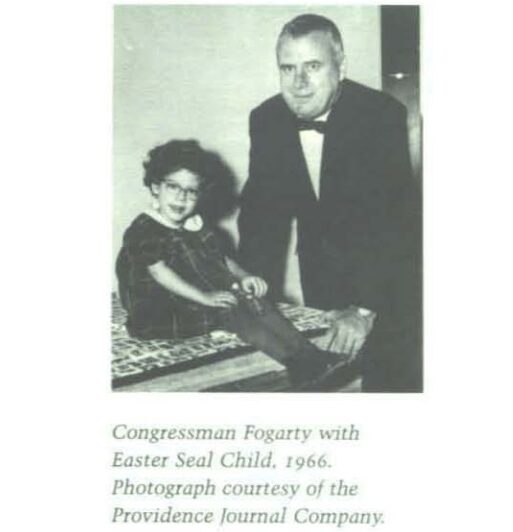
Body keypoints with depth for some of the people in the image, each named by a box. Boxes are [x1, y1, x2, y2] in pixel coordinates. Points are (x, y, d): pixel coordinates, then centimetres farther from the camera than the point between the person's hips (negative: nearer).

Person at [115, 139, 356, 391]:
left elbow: (222, 258, 20)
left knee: (253, 300, -15)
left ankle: (309, 356, -29)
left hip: (202, 300, 8)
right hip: (160, 312, -7)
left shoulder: (197, 226, 16)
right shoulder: (143, 231, -10)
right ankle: (296, 365, -37)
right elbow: (159, 272, -20)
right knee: (229, 309, -28)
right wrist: (204, 297, -28)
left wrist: (243, 277, -2)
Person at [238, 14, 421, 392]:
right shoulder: (266, 119, -9)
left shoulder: (382, 114, -21)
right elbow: (260, 204, -1)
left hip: (386, 271, -3)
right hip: (320, 270, 3)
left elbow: (392, 215, -26)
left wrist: (365, 307, -33)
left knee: (392, 377, 0)